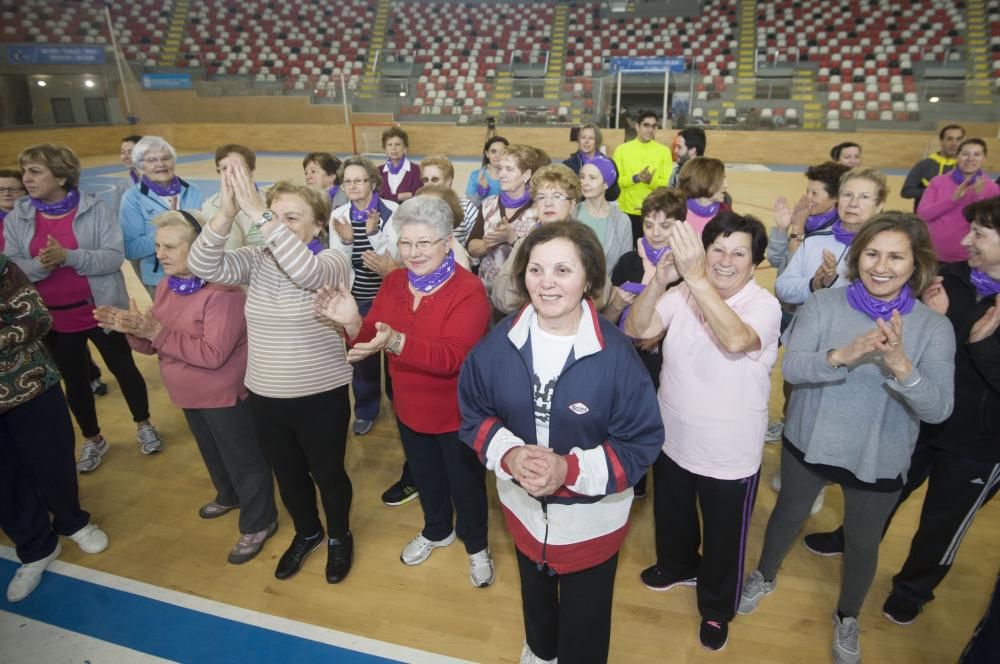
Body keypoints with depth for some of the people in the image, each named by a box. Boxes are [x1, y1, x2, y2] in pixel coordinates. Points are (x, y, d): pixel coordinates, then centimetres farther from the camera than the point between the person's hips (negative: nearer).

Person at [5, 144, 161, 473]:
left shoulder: (95, 209, -10)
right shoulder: (17, 217, -1)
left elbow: (114, 257, -17)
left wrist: (68, 256, -29)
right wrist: (40, 265, -23)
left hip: (101, 309, -3)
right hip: (54, 317, 3)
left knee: (124, 368, 11)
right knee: (75, 381, 15)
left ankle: (144, 426, 33)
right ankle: (93, 440, 35)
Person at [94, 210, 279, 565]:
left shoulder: (222, 291, -27)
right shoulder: (167, 285, 1)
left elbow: (213, 354, -32)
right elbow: (152, 344, 5)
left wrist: (156, 330, -32)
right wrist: (131, 328, -17)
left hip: (225, 394, -9)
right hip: (190, 393, 9)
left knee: (243, 459, 7)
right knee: (212, 453, 28)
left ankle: (258, 523, 25)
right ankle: (229, 496, 53)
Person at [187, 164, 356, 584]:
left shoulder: (332, 263, -15)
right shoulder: (257, 261, -2)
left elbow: (304, 270, -38)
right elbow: (203, 266, -17)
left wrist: (258, 213, -40)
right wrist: (227, 212, -32)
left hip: (321, 397, -4)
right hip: (264, 397, 5)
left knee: (327, 473, 16)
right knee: (288, 475, 23)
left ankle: (340, 537, 44)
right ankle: (307, 533, 51)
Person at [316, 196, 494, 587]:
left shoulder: (468, 290, -24)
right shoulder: (393, 282, -4)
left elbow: (452, 357, -35)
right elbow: (371, 339, -4)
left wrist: (397, 342, -49)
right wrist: (353, 323, -27)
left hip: (455, 413, -5)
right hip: (409, 409, 6)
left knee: (465, 483, 16)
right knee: (425, 477, 27)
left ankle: (476, 545, 44)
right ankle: (437, 531, 55)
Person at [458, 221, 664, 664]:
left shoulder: (615, 354, -25)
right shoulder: (499, 343, -15)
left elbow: (642, 443, -19)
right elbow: (474, 415, -4)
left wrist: (571, 469, -31)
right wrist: (509, 454, -24)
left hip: (591, 518, -3)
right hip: (523, 506, 4)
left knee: (584, 620, 21)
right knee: (534, 595, 34)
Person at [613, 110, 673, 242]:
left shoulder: (664, 151, 4)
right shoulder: (621, 149, 3)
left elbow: (668, 183, -1)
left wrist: (651, 181, -20)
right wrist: (635, 178, -18)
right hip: (626, 212, 0)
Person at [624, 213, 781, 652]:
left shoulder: (764, 305, -20)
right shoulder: (682, 295, -8)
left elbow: (736, 340, -41)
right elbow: (635, 330, -19)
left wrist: (695, 277, -46)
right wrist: (660, 281, -34)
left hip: (730, 456, -4)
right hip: (672, 441, 4)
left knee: (723, 539, 18)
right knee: (671, 517, 28)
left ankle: (716, 608, 47)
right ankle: (678, 565, 60)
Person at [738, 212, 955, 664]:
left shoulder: (934, 327, -13)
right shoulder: (823, 304, -14)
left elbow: (939, 409, -21)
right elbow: (790, 367, -24)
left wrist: (901, 365, -39)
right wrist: (842, 355, -42)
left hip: (879, 460, 1)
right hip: (808, 443, 0)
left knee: (862, 543, 20)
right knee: (789, 515, 23)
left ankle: (847, 618, 49)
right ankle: (764, 576, 52)